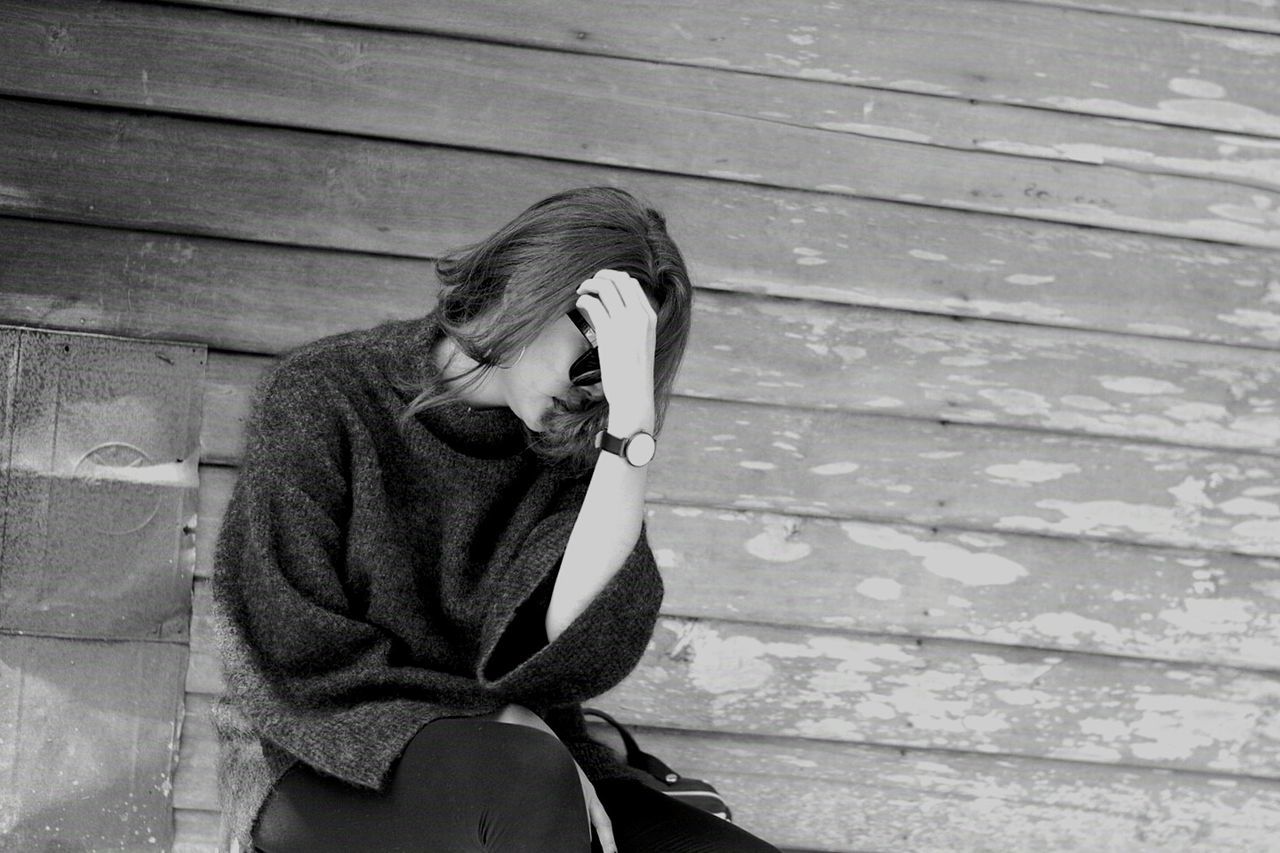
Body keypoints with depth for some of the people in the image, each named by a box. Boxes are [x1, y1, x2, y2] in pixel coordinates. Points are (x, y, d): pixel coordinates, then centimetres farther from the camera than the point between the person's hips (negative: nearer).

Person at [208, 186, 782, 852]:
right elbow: (298, 661, -10)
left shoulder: (568, 449, 5)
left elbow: (578, 655, -15)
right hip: (324, 776, -3)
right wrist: (503, 721, -12)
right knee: (523, 776, -35)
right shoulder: (321, 396, -4)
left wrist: (633, 420, -20)